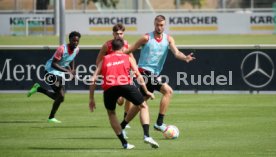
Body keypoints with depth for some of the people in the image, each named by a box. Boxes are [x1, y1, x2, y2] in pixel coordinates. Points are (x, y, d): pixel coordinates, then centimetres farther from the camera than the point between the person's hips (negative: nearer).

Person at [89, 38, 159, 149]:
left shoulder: (104, 60, 29)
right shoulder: (127, 58, 26)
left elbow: (93, 80, 21)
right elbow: (138, 76, 19)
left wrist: (91, 99, 25)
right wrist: (146, 91, 29)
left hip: (109, 88, 1)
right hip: (125, 85, -1)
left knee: (111, 113, 26)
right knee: (143, 106, 21)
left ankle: (124, 143, 18)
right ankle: (146, 135, 4)